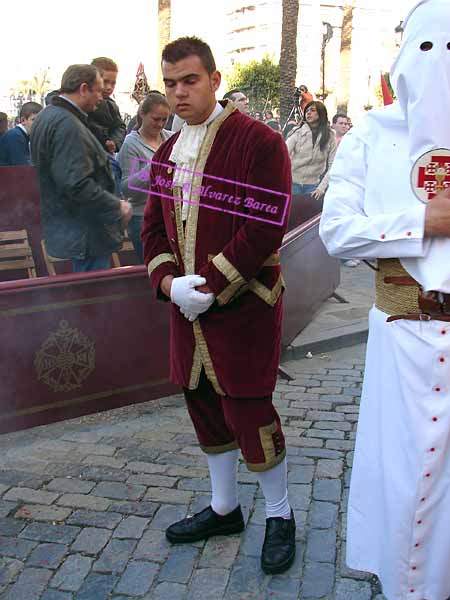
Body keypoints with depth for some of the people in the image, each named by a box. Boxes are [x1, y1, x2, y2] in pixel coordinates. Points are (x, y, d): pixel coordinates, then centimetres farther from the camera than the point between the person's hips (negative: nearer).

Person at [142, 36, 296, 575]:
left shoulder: (258, 141, -11)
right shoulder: (168, 151, 12)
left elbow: (265, 228, -18)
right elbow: (154, 225, 13)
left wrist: (212, 287, -19)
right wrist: (168, 280, -5)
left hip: (243, 306, -7)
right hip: (186, 307, 7)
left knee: (248, 412, -1)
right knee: (205, 409, 16)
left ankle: (279, 516, 23)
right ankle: (224, 509, 35)